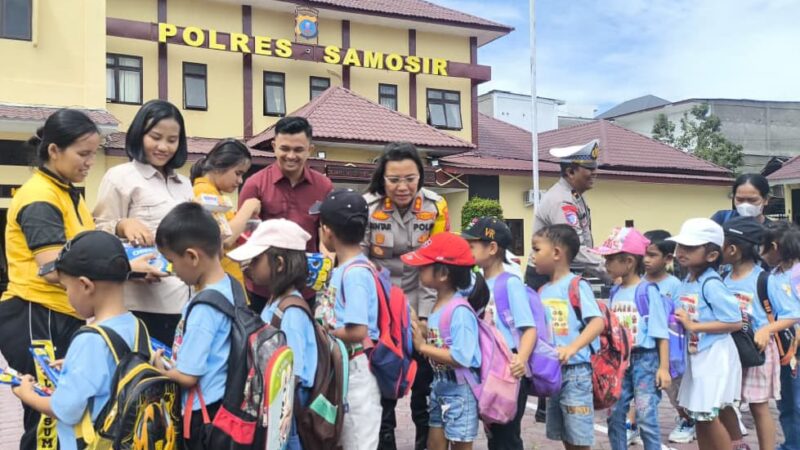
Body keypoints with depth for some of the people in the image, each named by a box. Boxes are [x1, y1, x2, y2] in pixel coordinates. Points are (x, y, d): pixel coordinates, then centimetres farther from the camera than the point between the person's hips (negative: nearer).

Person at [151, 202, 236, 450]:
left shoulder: (204, 308, -25)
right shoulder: (231, 286, 1)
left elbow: (186, 376, -20)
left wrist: (159, 369, -2)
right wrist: (171, 359, 12)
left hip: (204, 414, -9)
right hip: (222, 405, 9)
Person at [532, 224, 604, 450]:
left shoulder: (576, 285, -11)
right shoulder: (543, 291, 10)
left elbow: (598, 322, -21)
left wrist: (572, 348, -34)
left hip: (575, 371, -7)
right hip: (551, 372, 7)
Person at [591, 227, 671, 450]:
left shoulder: (648, 291, -10)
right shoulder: (615, 292, 7)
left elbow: (661, 332, -10)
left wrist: (664, 367, -13)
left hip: (644, 359, -6)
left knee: (645, 417, -3)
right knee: (615, 415, 10)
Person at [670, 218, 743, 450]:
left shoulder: (711, 284, -20)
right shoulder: (686, 281, 5)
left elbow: (735, 322, -22)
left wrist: (693, 326, -22)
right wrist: (679, 321, -2)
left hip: (714, 356, -9)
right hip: (695, 355, 9)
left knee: (708, 415, -2)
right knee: (698, 414, 16)